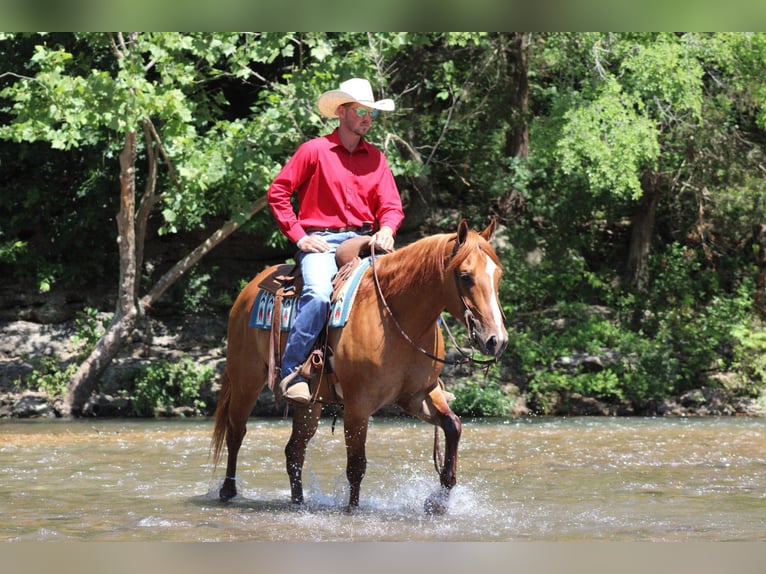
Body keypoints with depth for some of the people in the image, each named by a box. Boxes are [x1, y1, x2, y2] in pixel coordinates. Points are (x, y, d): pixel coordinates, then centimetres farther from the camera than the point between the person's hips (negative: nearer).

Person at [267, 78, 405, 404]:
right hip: (321, 242, -4)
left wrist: (387, 229, -12)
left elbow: (391, 205, 12)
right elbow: (277, 193, 1)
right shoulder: (315, 150, 1)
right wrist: (299, 236, -7)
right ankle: (291, 373, -27)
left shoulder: (376, 158, 14)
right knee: (318, 294, -34)